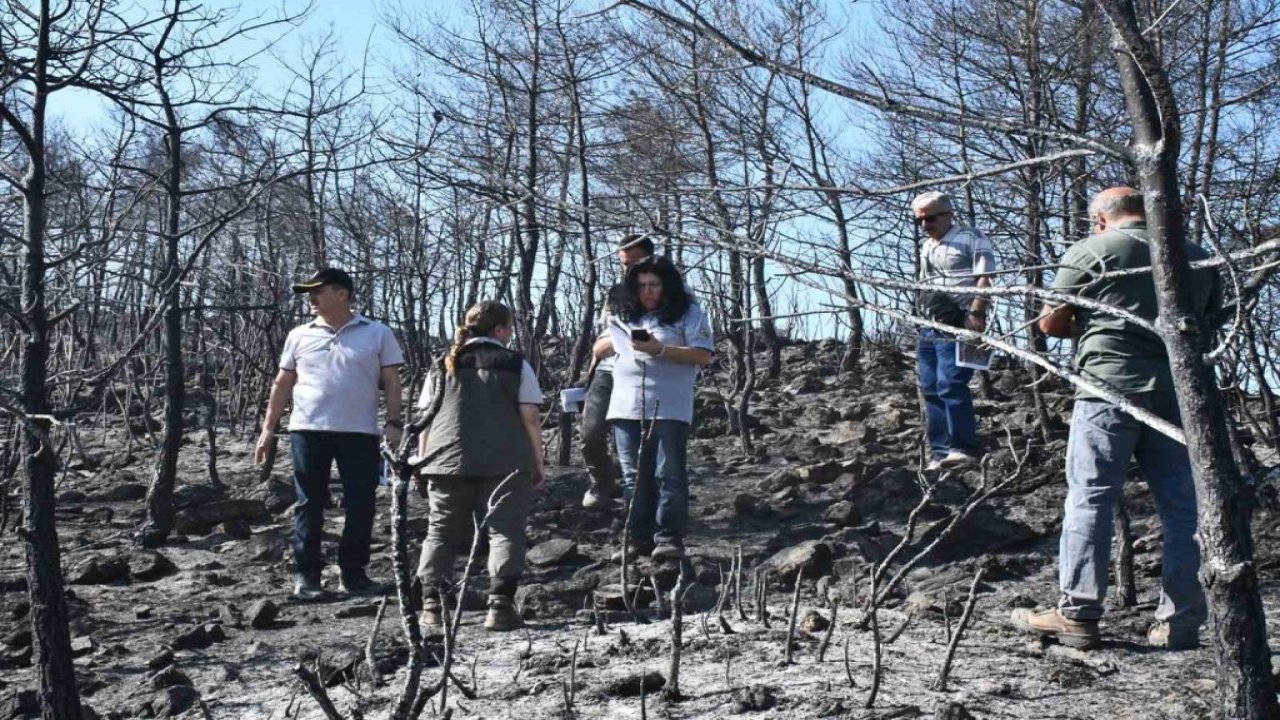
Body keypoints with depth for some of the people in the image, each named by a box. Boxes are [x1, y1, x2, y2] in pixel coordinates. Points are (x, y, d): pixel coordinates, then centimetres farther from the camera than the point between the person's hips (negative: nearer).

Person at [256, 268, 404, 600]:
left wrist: (393, 422, -8)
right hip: (308, 430, 1)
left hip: (360, 432, -1)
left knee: (360, 506, 2)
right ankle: (307, 575, 13)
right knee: (309, 505, 5)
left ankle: (353, 573, 13)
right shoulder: (300, 336, 10)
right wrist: (268, 427, 9)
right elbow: (283, 384, 14)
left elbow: (391, 382, 3)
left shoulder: (378, 334, 3)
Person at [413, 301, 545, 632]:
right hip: (503, 462, -3)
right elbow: (530, 417, -2)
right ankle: (500, 606, -9)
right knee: (504, 530, 1)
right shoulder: (515, 364, 4)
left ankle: (432, 605, 5)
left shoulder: (443, 367, 13)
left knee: (442, 532, 12)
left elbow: (425, 419, 11)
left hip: (447, 462, 3)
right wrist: (537, 462, 4)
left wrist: (423, 462, 18)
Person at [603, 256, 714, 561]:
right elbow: (599, 349, 26)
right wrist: (615, 341, 4)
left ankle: (669, 538, -6)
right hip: (626, 408, 6)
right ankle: (642, 539, 13)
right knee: (635, 478, 7)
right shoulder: (626, 316, 18)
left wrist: (661, 349, -16)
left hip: (668, 409, -5)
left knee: (668, 475, -7)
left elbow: (704, 355, -8)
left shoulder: (688, 314, 3)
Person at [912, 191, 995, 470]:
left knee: (950, 384, -17)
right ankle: (940, 453, 11)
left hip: (959, 323, -8)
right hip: (930, 325, 9)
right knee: (930, 389, 6)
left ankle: (963, 449, -13)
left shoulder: (971, 237, -2)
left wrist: (975, 314, -21)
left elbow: (984, 278, -12)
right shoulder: (926, 247, 22)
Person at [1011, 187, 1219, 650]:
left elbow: (1050, 323, 1)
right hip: (1177, 391, 5)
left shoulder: (1091, 251, 0)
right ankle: (1181, 621, 12)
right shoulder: (1198, 258, 15)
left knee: (1089, 499, -1)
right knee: (1181, 508, 8)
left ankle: (1078, 615, -2)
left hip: (1109, 389, -5)